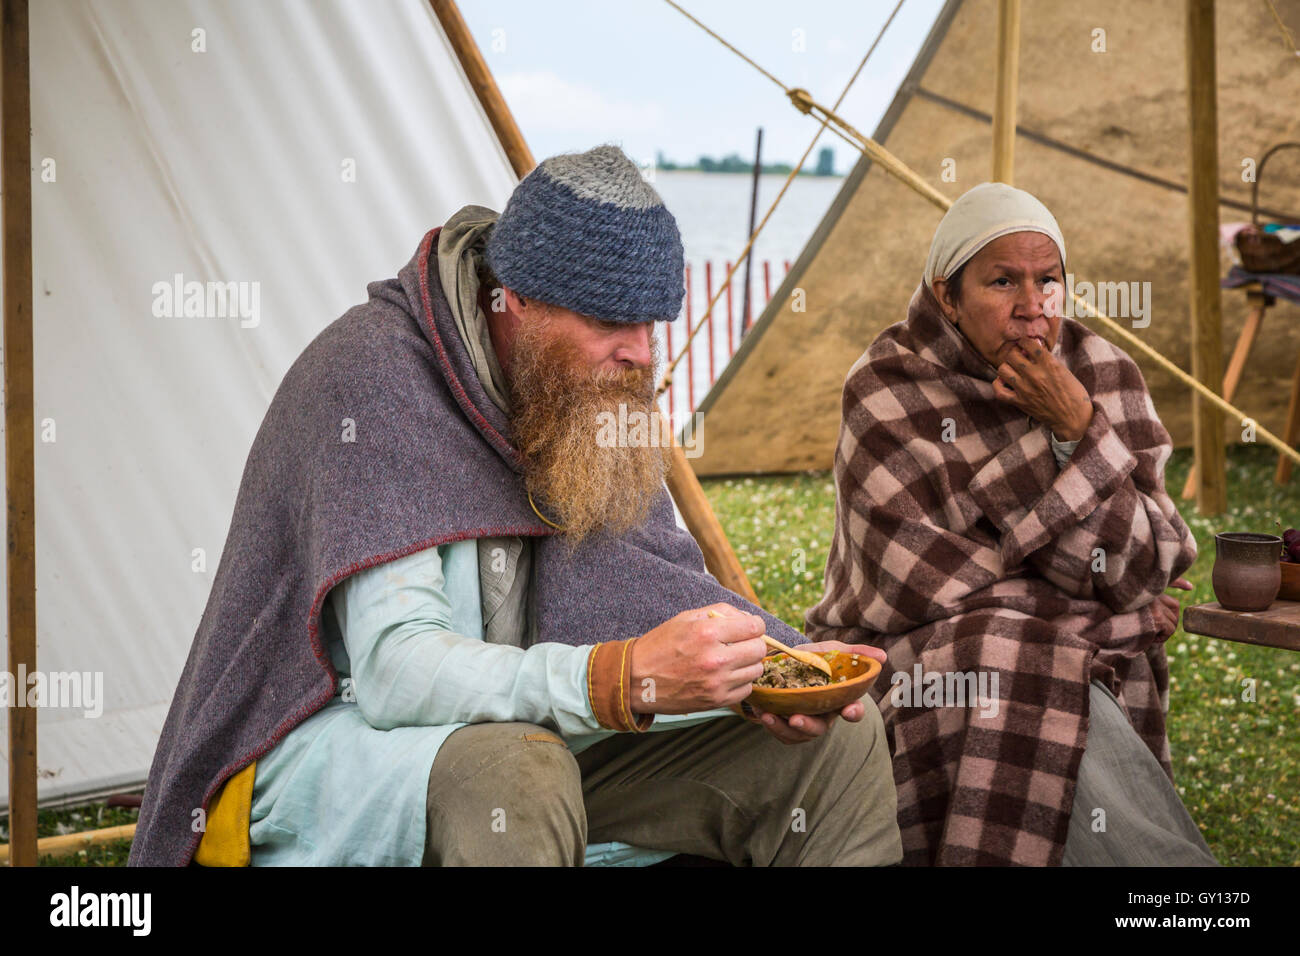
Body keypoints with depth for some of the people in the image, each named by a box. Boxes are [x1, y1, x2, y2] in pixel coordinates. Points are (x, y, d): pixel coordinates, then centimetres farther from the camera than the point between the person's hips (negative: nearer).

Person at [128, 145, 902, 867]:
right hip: (333, 737, -6)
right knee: (506, 771, -42)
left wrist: (765, 666, -18)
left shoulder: (591, 386, -1)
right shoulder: (371, 376, -23)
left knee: (837, 739, -5)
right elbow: (396, 668, -31)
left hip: (531, 731, 7)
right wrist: (625, 680, -44)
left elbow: (657, 583, 4)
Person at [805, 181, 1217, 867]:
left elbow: (1143, 572, -4)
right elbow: (925, 582, -14)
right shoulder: (886, 393, -7)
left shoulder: (1102, 375, 4)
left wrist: (1078, 428, -17)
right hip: (921, 653, -2)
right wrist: (1119, 619, -6)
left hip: (1093, 662, 3)